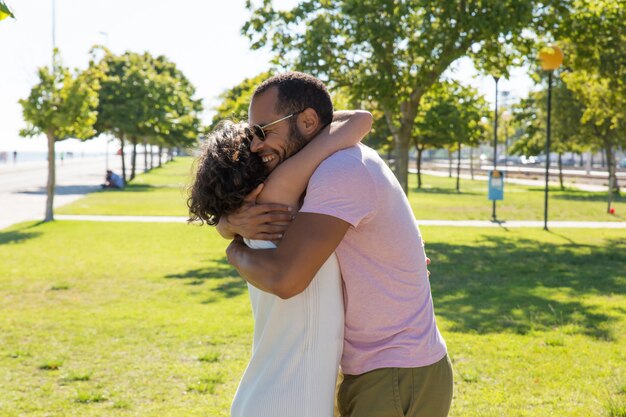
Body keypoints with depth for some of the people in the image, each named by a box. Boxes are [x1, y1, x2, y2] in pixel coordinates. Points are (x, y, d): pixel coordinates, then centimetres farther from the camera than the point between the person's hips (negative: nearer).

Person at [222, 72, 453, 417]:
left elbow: (285, 278, -30)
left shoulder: (344, 169, -23)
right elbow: (225, 219, 9)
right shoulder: (318, 172, 7)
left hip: (400, 379, -9)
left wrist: (236, 253, -9)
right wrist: (232, 222, -15)